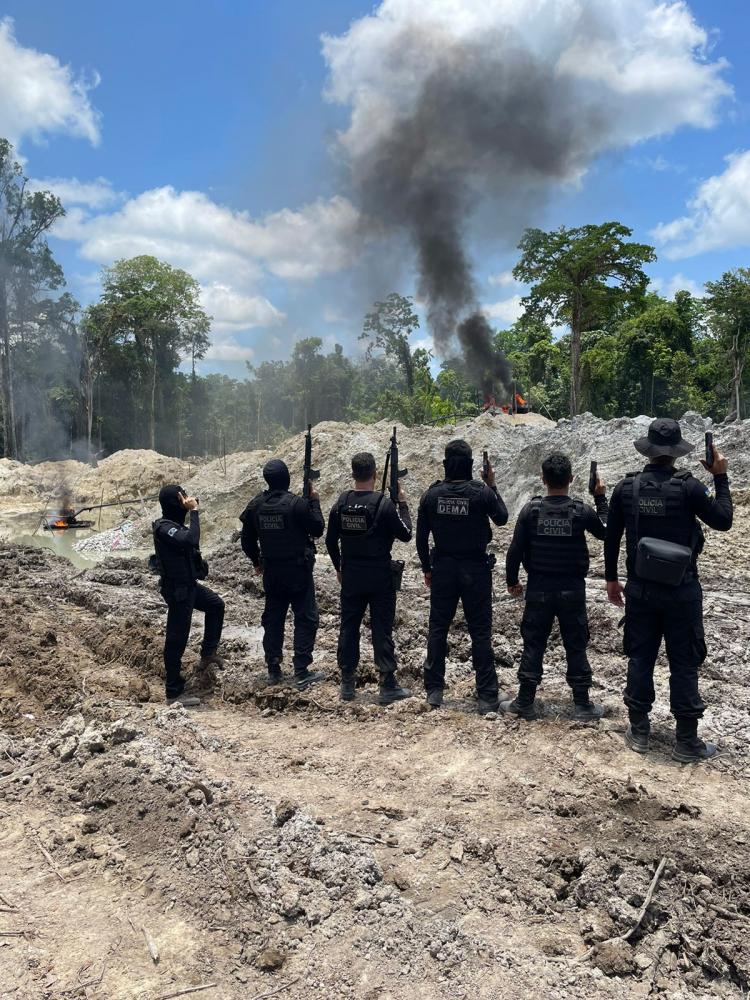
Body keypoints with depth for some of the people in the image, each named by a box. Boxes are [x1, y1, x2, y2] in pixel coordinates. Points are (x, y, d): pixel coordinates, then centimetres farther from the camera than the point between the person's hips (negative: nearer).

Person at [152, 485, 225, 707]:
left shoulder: (174, 524, 7)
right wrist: (194, 511, -29)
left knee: (215, 605, 28)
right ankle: (174, 692, 8)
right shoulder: (164, 527, -22)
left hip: (188, 584, 10)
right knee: (176, 639, -2)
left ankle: (207, 655, 33)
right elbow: (191, 539, -37)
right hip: (177, 589, -10)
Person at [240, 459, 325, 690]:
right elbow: (318, 529, -7)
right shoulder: (297, 503, -17)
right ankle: (302, 672, 1)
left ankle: (273, 670, 19)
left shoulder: (255, 505, 0)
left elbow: (247, 540, 8)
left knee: (273, 619, 13)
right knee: (306, 618, 3)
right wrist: (314, 501, 3)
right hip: (298, 571, -5)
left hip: (271, 572, 5)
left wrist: (257, 562, 23)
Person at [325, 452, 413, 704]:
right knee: (382, 630, 3)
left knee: (348, 628, 12)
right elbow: (405, 534, -6)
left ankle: (347, 684, 19)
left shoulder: (340, 504, -1)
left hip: (350, 577, 4)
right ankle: (388, 686, 8)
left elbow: (330, 541, 7)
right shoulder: (384, 504, -14)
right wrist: (402, 503, 3)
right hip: (380, 577, -4)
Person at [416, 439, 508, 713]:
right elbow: (501, 518, 6)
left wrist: (427, 568, 13)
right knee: (480, 632, 5)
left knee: (437, 629, 13)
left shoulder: (432, 494, -5)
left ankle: (434, 691, 19)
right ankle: (487, 697, 8)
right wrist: (492, 487, 14)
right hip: (476, 569, -2)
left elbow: (421, 537, 1)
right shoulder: (482, 492, -12)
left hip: (443, 569, 2)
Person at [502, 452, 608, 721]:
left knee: (533, 646, 9)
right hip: (572, 589, 0)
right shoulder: (582, 511, -9)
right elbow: (605, 531, 11)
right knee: (576, 647, 9)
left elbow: (515, 550, -6)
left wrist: (512, 581, 8)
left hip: (538, 589, 1)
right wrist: (601, 499, 18)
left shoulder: (531, 510, -8)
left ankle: (525, 703, 15)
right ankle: (582, 705, 15)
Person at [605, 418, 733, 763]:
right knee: (684, 664, 8)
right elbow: (723, 521, -3)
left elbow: (611, 538, 4)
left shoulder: (625, 488, -3)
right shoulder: (687, 487, -14)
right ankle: (686, 741, 16)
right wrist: (720, 477, 6)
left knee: (640, 658, 13)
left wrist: (611, 579, 15)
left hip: (640, 589, 3)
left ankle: (639, 732, 21)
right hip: (681, 590, -3)